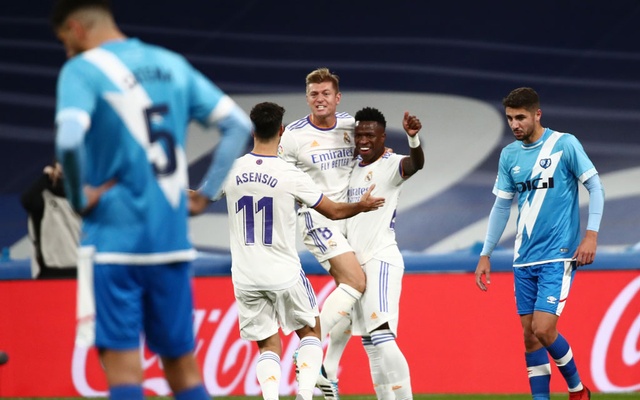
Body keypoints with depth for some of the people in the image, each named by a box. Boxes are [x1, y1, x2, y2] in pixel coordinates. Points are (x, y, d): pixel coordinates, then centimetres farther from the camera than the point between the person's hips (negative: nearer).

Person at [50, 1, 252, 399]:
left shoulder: (82, 70, -6)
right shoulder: (172, 65, 12)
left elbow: (69, 139, -24)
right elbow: (239, 124, 11)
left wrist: (79, 198, -9)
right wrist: (206, 192, 11)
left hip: (114, 239, -5)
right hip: (174, 240, 5)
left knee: (122, 365, -6)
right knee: (183, 364, 12)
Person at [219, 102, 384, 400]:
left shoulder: (231, 171, -5)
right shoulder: (291, 176, -13)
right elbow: (334, 211, 1)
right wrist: (363, 206, 21)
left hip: (245, 276, 2)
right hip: (284, 274, -2)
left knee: (267, 345, 12)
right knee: (310, 331, 19)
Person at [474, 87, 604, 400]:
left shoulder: (564, 144, -6)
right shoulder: (509, 155, 10)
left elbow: (595, 187, -4)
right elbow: (501, 206, 16)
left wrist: (591, 233, -15)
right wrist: (485, 254, 15)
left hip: (558, 256, -5)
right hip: (524, 258, 6)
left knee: (543, 330, -14)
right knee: (530, 335, 2)